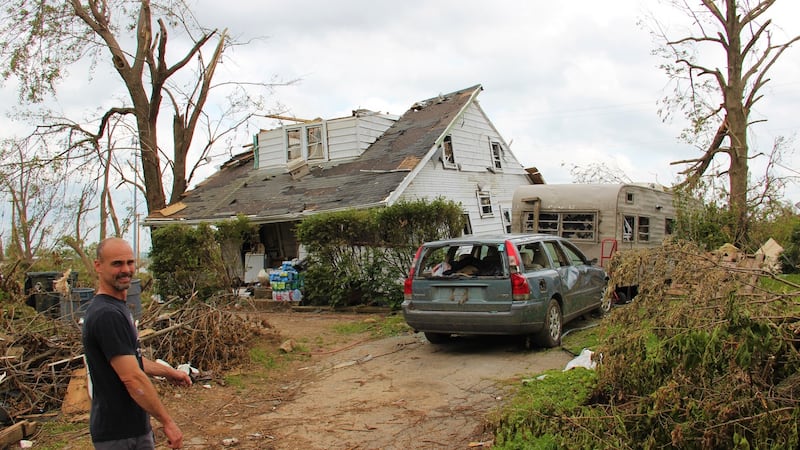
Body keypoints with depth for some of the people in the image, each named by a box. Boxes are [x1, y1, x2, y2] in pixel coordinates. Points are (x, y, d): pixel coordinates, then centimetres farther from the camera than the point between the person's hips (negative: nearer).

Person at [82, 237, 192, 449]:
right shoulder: (108, 314, -23)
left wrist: (168, 372, 21)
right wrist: (167, 421, -20)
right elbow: (132, 378, -25)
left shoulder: (117, 307, 10)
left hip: (130, 426, 10)